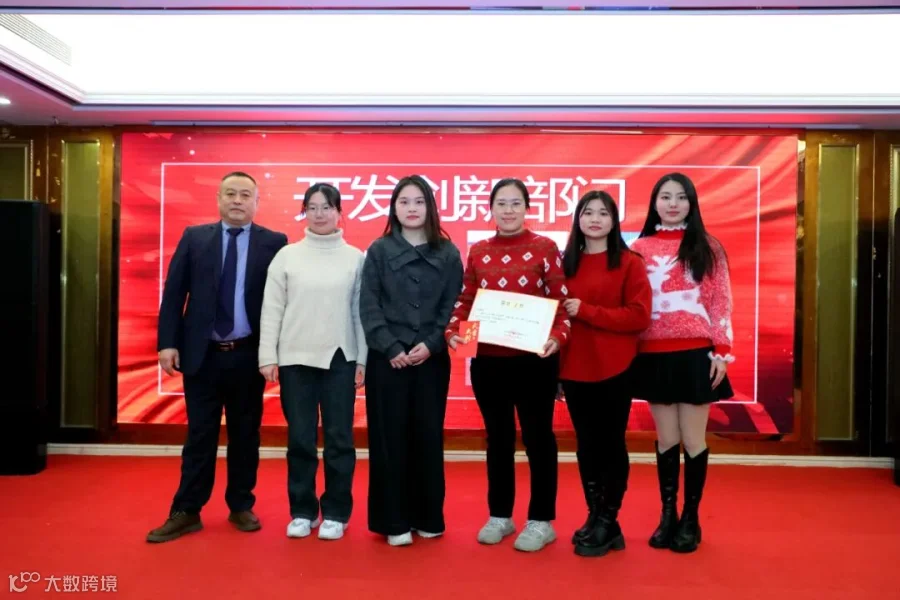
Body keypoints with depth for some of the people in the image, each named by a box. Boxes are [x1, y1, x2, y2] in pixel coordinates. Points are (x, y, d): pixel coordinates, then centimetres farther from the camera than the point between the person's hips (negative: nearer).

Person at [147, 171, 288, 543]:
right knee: (199, 436, 8)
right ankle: (186, 513, 18)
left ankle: (241, 507, 25)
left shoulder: (274, 243, 0)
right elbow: (173, 293, 3)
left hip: (249, 355, -1)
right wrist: (168, 343, -5)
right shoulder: (194, 238, 6)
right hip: (201, 354, 1)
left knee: (245, 435, 10)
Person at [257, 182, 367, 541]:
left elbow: (361, 311, 2)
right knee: (300, 439, 8)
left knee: (339, 438, 5)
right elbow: (271, 309, 3)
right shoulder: (287, 256, 4)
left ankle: (336, 512, 20)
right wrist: (268, 357, -2)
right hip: (295, 359, 1)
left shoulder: (355, 257, 2)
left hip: (340, 359, 0)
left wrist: (363, 360, 0)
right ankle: (303, 511, 23)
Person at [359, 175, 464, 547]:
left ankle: (428, 516, 21)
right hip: (388, 359, -1)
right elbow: (368, 306, -2)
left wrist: (430, 345, -10)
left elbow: (453, 306, 2)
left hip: (432, 359, 1)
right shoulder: (379, 250, 3)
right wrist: (391, 348, -11)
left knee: (429, 436, 7)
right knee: (390, 438, 3)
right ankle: (394, 520, 15)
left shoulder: (448, 253, 6)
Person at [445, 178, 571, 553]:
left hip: (534, 359, -3)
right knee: (497, 438, 13)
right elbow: (465, 301, 9)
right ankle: (500, 515, 28)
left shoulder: (545, 247, -2)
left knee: (537, 437, 7)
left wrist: (557, 337, -22)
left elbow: (562, 301, -6)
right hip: (487, 360, 4)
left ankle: (541, 521, 20)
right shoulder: (478, 251, 8)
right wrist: (452, 331, -8)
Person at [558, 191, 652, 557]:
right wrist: (556, 362, 2)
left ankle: (608, 523, 18)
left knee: (611, 444, 5)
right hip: (575, 369, 4)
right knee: (586, 444, 12)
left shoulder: (630, 263, -3)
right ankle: (595, 517, 26)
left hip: (614, 369, -4)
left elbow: (639, 316, -10)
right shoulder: (567, 263, 8)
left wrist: (586, 311, -17)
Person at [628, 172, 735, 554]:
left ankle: (691, 518, 19)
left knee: (693, 439, 5)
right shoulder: (640, 248, 6)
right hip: (654, 356, 1)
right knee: (666, 439, 10)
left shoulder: (707, 248, 4)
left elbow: (721, 303, 1)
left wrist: (722, 352, -6)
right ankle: (667, 515, 22)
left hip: (695, 354, -1)